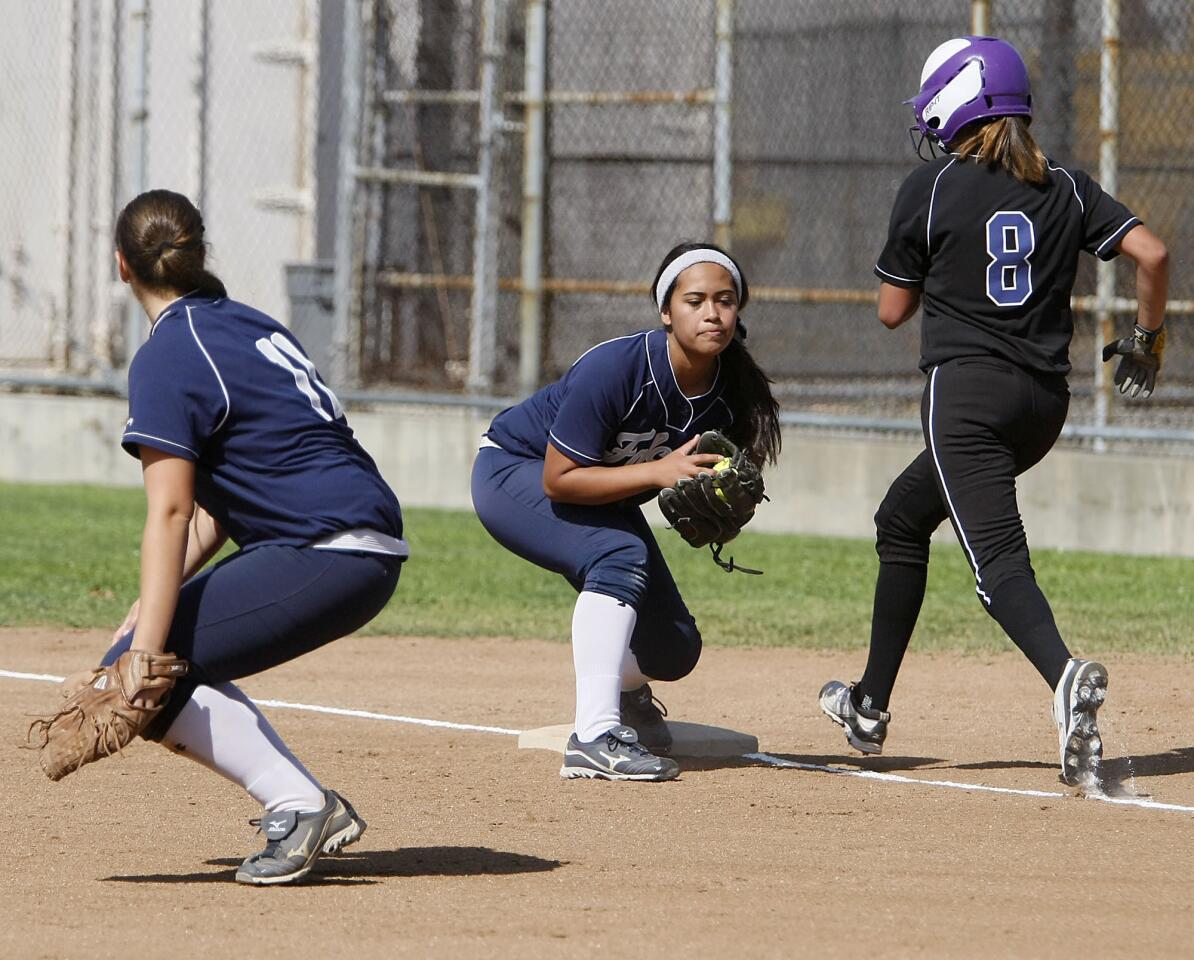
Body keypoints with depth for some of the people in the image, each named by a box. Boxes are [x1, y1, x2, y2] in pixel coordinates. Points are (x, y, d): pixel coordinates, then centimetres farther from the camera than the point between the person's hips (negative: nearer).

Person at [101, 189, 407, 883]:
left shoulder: (168, 358, -9)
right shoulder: (247, 324, 18)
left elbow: (170, 512, -18)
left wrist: (146, 654, -21)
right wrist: (156, 606, 12)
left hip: (329, 556, -10)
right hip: (371, 551, 10)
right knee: (176, 656, 16)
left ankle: (299, 805, -15)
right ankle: (312, 811, 9)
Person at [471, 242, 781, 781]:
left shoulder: (730, 392, -16)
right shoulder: (616, 368, -34)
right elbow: (559, 478, -32)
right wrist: (658, 472, -39)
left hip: (606, 499, 7)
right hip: (512, 473, -7)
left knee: (672, 651, 3)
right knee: (620, 555, -35)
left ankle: (624, 690, 42)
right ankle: (594, 737, -38)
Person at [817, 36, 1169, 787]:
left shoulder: (930, 189, -1)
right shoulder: (1067, 188, 9)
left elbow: (893, 310, 5)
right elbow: (1151, 253, -2)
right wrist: (1148, 338, 13)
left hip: (967, 391, -6)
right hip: (1045, 402, 6)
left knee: (998, 558, -16)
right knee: (904, 519, 23)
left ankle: (1066, 674, -44)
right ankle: (872, 706, 27)